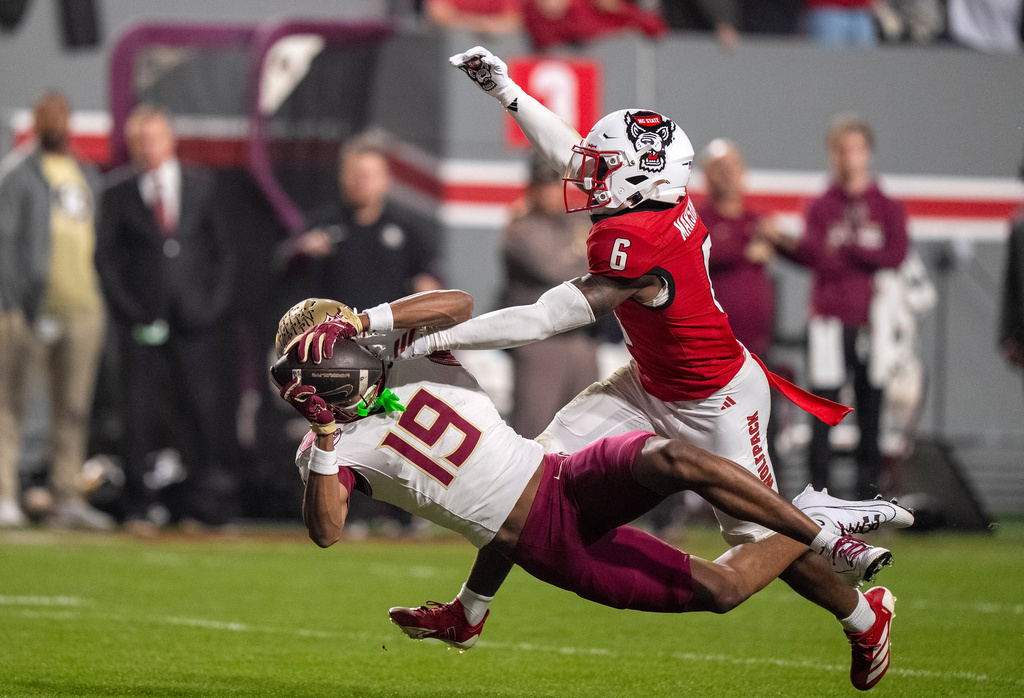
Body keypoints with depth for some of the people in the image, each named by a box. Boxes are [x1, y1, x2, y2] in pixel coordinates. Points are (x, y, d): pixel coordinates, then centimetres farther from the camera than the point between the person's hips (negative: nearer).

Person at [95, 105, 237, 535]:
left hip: (194, 321, 1)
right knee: (141, 415, -3)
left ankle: (205, 503, 4)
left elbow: (221, 250, 12)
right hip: (143, 323, -1)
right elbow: (106, 258, 5)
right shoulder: (118, 196, 7)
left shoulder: (200, 188, 11)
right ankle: (139, 509, 3)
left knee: (201, 410, -3)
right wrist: (130, 310, -5)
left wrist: (215, 303, 0)